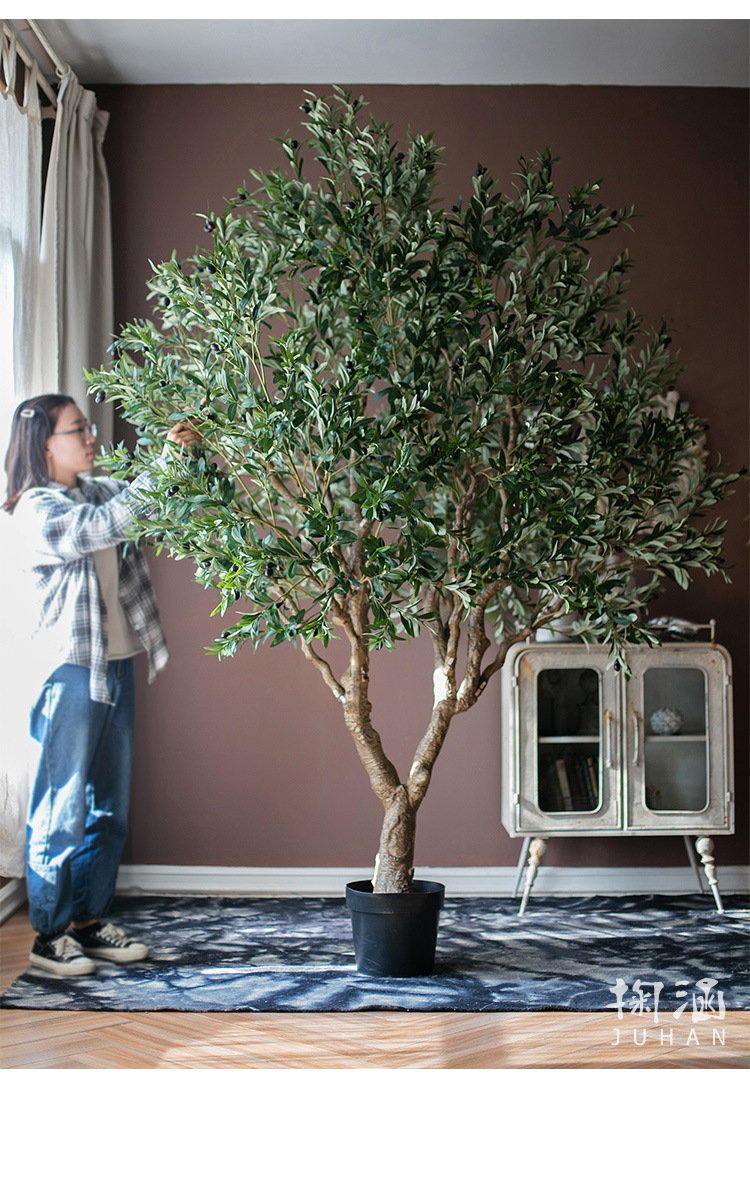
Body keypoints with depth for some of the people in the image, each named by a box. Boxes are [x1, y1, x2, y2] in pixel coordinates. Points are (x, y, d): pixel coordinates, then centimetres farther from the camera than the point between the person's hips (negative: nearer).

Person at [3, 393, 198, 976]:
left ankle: (91, 920, 25)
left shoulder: (98, 491, 12)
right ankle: (50, 935, 12)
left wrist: (187, 453, -6)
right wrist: (162, 464, -25)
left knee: (109, 807, 13)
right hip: (70, 672, -8)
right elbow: (102, 527, -26)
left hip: (115, 666, 8)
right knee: (62, 810, 0)